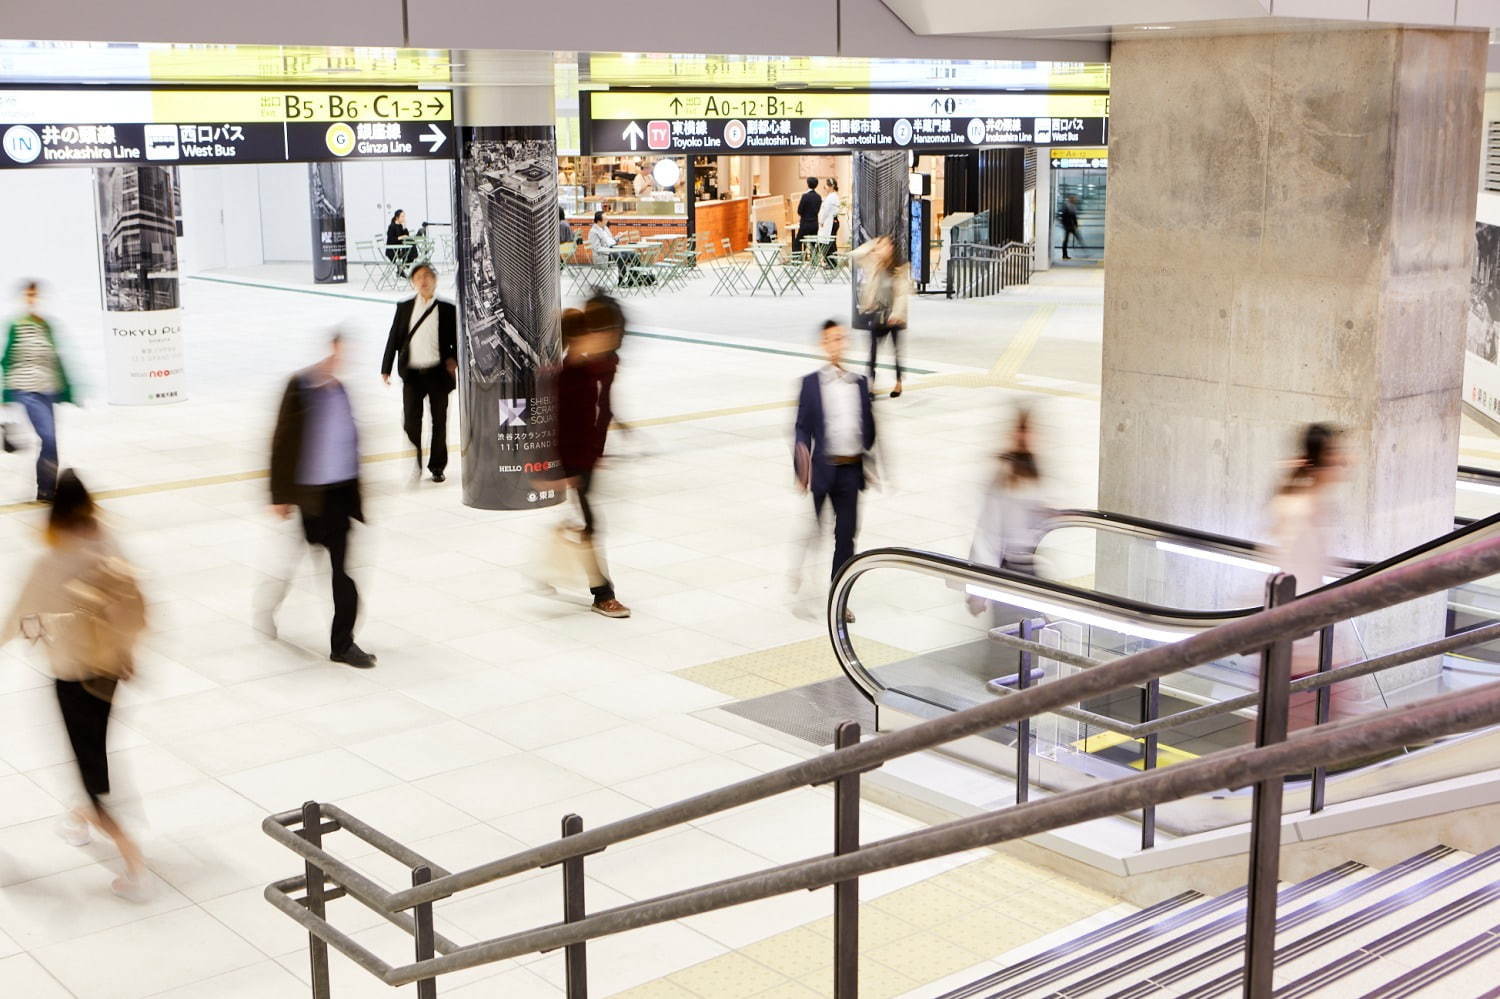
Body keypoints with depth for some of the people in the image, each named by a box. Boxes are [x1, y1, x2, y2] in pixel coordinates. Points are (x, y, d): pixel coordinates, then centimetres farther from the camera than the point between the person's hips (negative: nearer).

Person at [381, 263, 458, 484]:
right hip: (412, 373, 1)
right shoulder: (404, 308, 7)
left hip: (438, 373, -1)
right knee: (411, 420, -4)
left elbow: (457, 340, 3)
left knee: (439, 421, 7)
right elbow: (394, 339, 7)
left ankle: (437, 467, 17)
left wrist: (454, 359, -15)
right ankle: (414, 466, 5)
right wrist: (386, 369, 4)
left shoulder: (447, 309, 2)